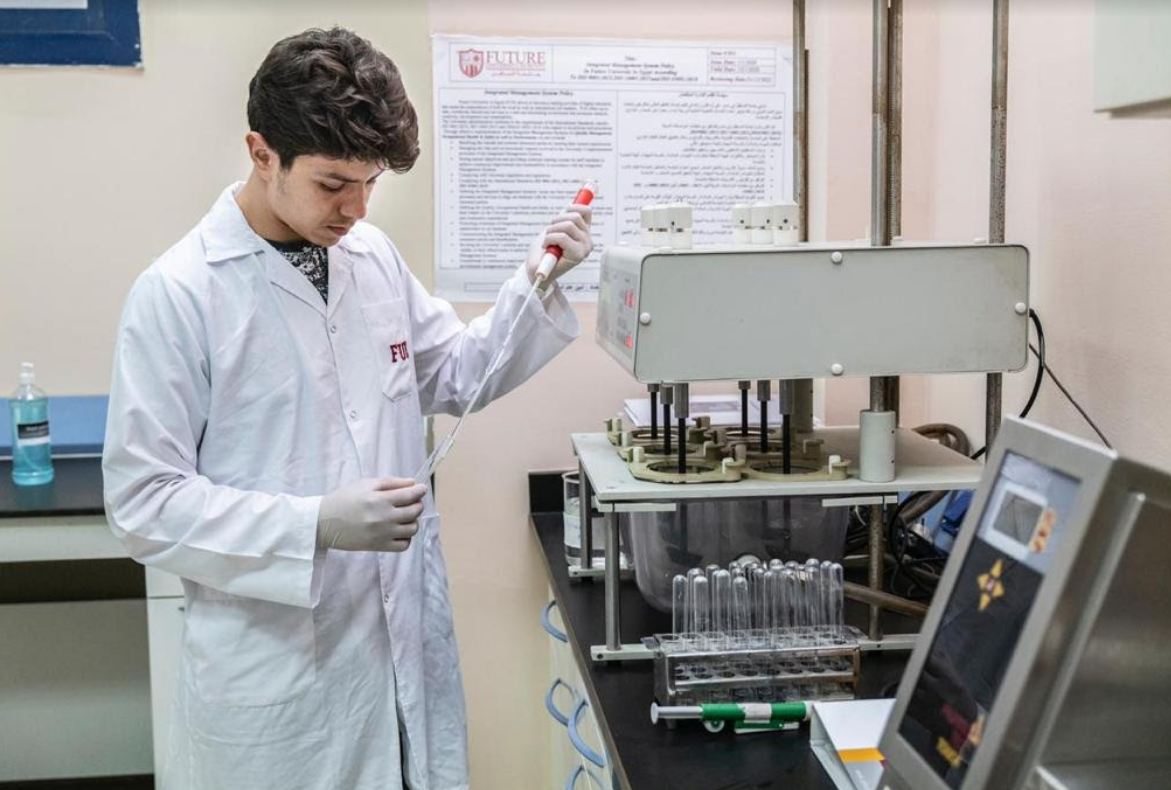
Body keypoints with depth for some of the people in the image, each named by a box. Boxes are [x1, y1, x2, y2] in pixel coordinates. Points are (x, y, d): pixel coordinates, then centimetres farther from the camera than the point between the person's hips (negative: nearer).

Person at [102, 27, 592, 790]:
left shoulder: (374, 255, 3)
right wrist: (316, 526, -23)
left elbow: (457, 375, 16)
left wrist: (536, 284, 1)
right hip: (276, 669, -5)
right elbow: (145, 501, -13)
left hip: (406, 636, 5)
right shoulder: (177, 293, -13)